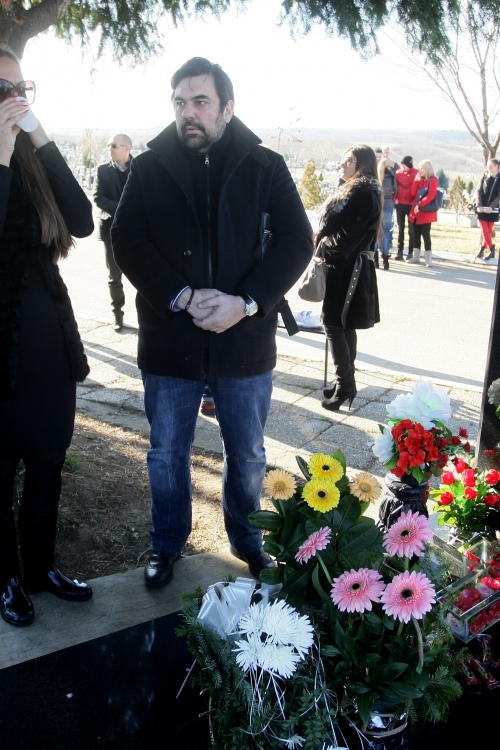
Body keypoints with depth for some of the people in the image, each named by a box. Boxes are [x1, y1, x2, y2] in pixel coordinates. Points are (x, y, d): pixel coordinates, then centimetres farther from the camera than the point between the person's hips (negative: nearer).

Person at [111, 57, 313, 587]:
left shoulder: (265, 167, 0)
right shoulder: (149, 168, 1)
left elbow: (296, 241, -6)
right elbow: (127, 240, -6)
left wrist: (246, 302, -18)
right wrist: (182, 296, -20)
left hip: (245, 342, 0)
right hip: (169, 341, 1)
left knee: (247, 455, 16)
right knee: (166, 454, 15)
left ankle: (247, 540, 40)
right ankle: (167, 544, 38)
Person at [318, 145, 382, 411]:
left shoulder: (363, 195, -16)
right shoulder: (354, 191, 15)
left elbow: (346, 239, -20)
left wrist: (321, 241, -5)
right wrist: (323, 239, 2)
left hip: (346, 269, -10)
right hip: (346, 267, 10)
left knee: (334, 325, -7)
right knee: (344, 326, 14)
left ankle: (345, 386, 0)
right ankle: (345, 382, 23)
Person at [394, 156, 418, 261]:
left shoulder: (416, 173, -7)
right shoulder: (398, 172, 4)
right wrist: (395, 199, -3)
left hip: (411, 205, -3)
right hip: (399, 204, 4)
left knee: (411, 229, 4)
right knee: (400, 229, 8)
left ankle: (411, 253, 8)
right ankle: (400, 252, 13)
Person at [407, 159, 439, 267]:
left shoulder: (432, 180, -8)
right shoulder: (420, 179, 14)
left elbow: (430, 196, -18)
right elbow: (413, 193, 6)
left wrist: (420, 205, -22)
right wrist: (416, 180, -2)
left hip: (426, 212, -7)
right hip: (416, 211, 7)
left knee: (425, 235, -8)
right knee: (416, 234, 9)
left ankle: (428, 259, -3)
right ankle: (416, 257, 17)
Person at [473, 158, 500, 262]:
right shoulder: (484, 177, 4)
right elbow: (478, 191, 0)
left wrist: (491, 207, -17)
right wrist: (479, 205, -12)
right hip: (482, 208, 1)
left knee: (489, 232, 2)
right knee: (485, 231, -6)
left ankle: (481, 252, 10)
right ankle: (491, 251, 5)